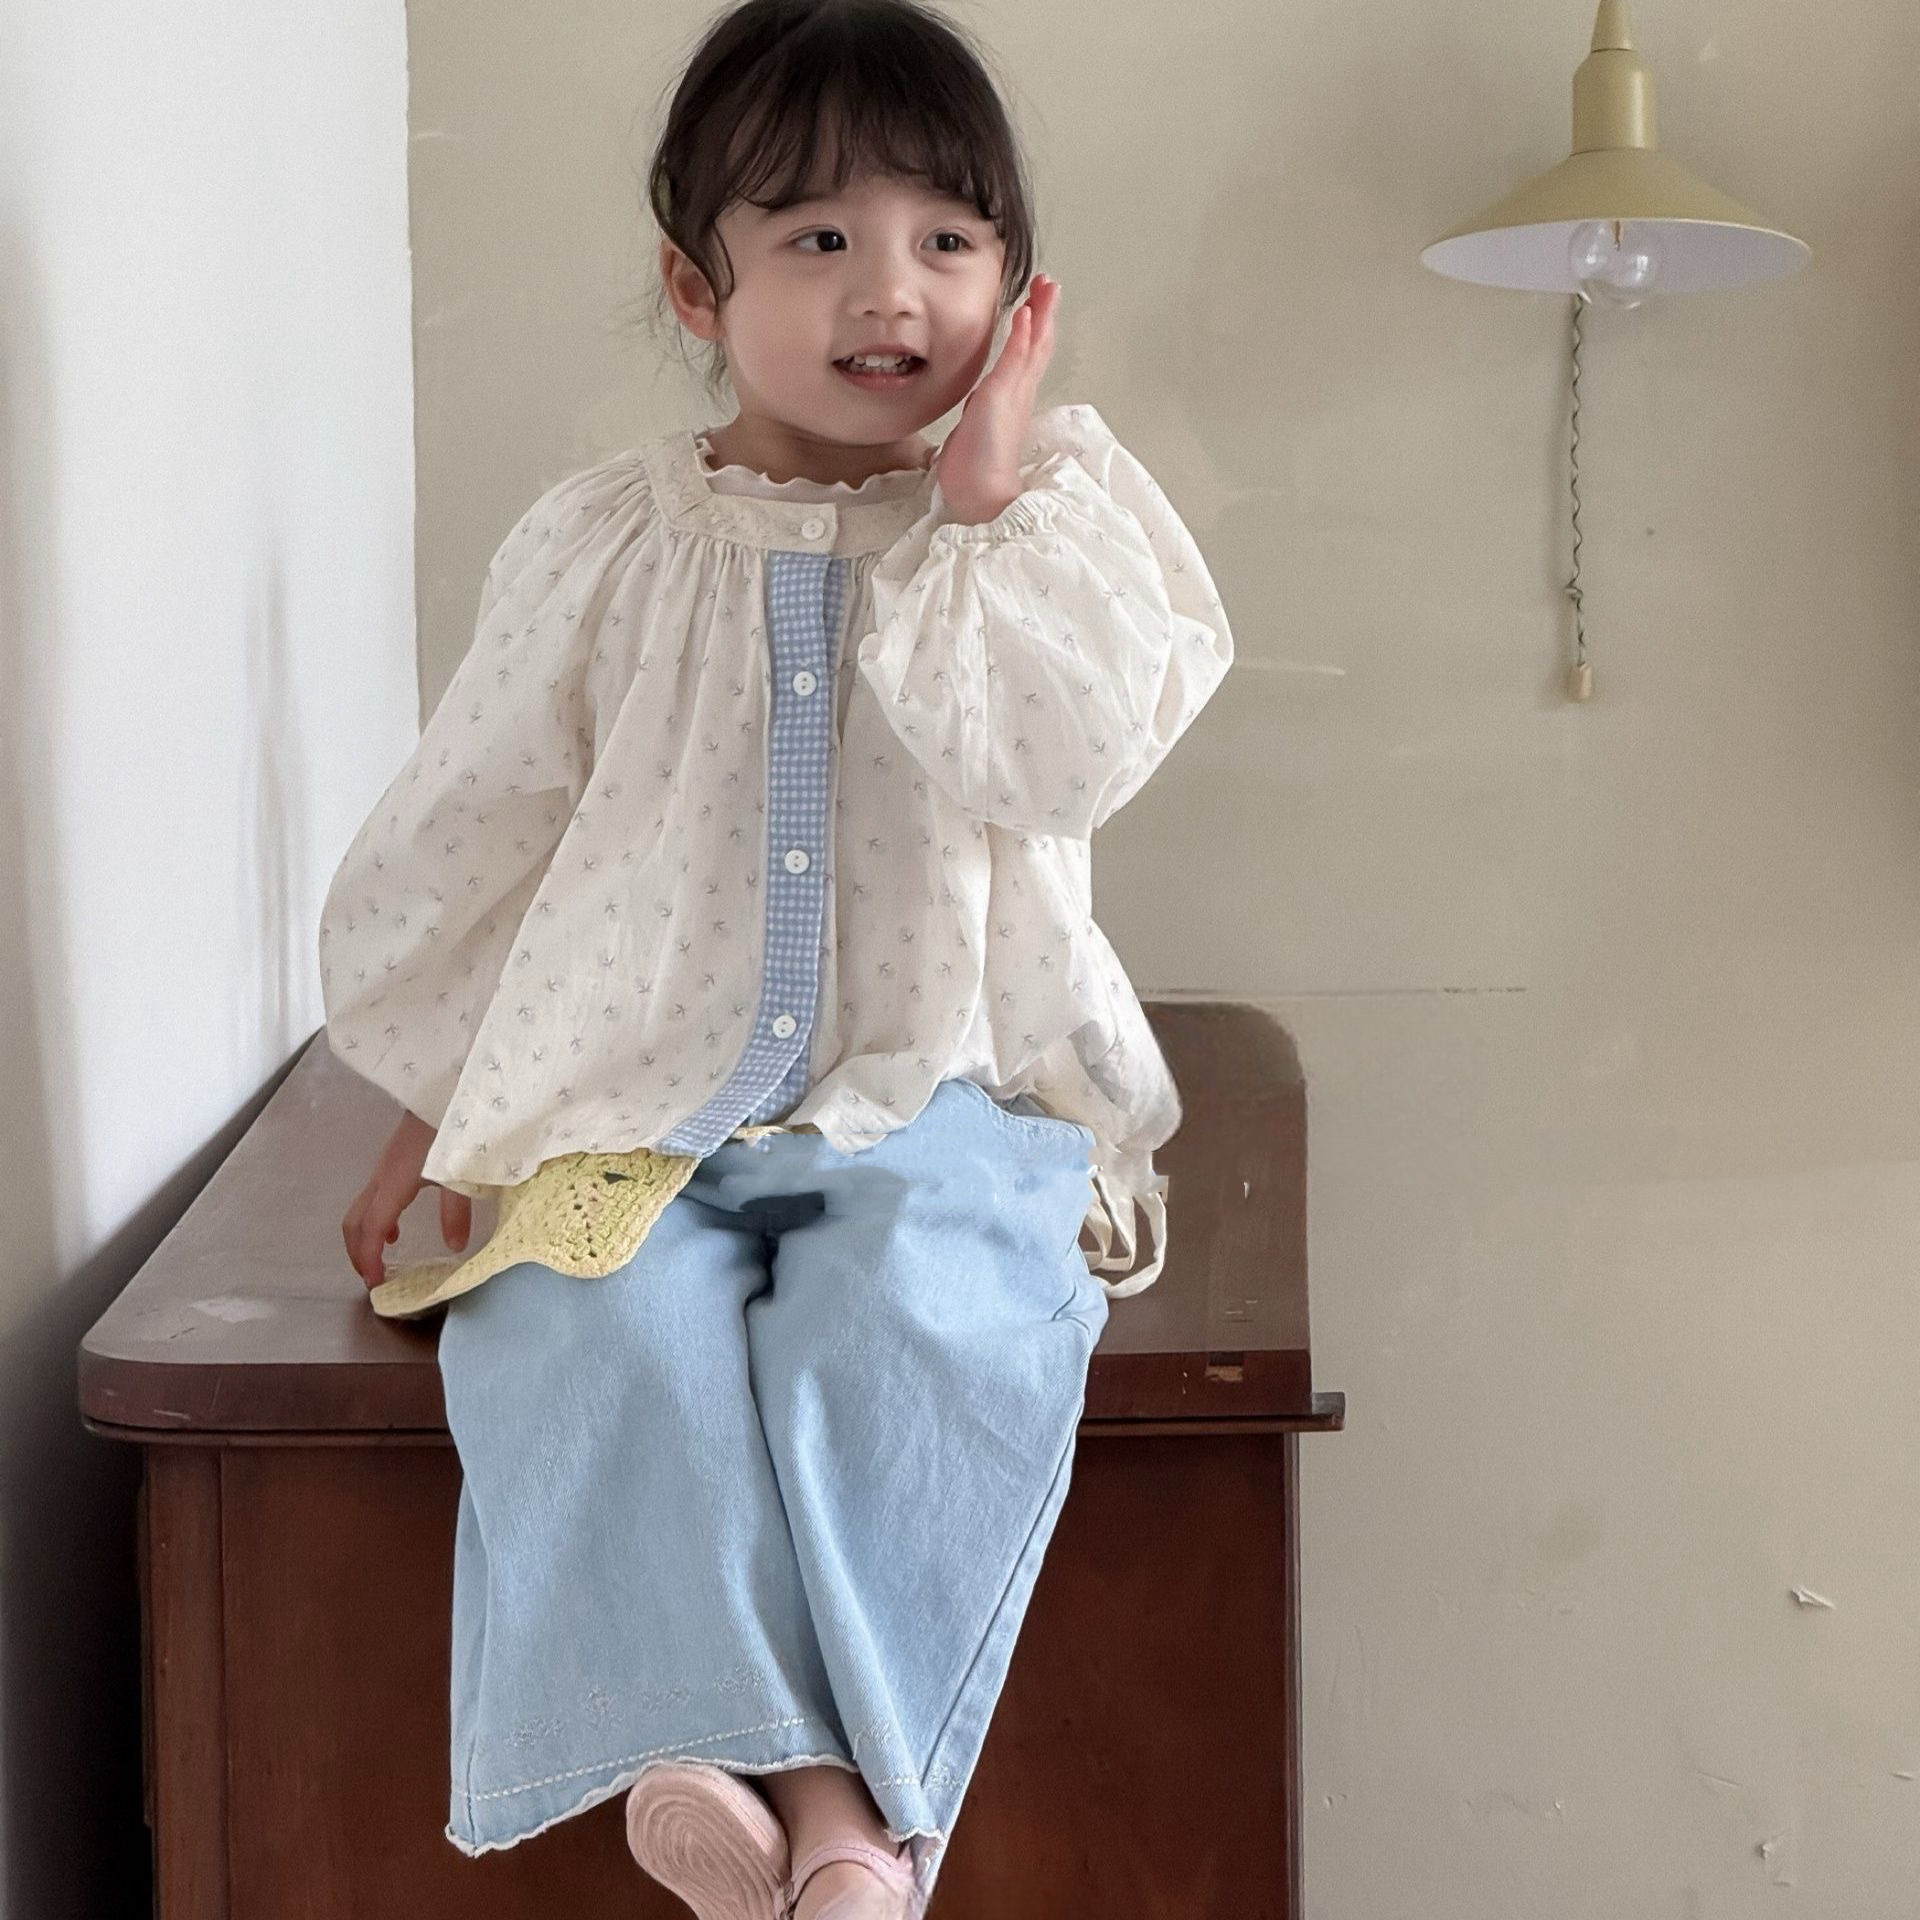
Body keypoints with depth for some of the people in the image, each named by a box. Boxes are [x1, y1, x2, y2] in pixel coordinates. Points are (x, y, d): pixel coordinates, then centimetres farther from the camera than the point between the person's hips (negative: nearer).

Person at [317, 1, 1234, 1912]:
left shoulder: (1051, 503, 3)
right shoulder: (603, 544, 5)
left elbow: (1067, 758, -17)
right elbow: (451, 844, 14)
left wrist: (985, 487, -12)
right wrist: (432, 1107, 16)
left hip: (937, 1102, -1)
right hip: (636, 1105, 2)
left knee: (917, 1319, -32)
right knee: (604, 1330, -29)